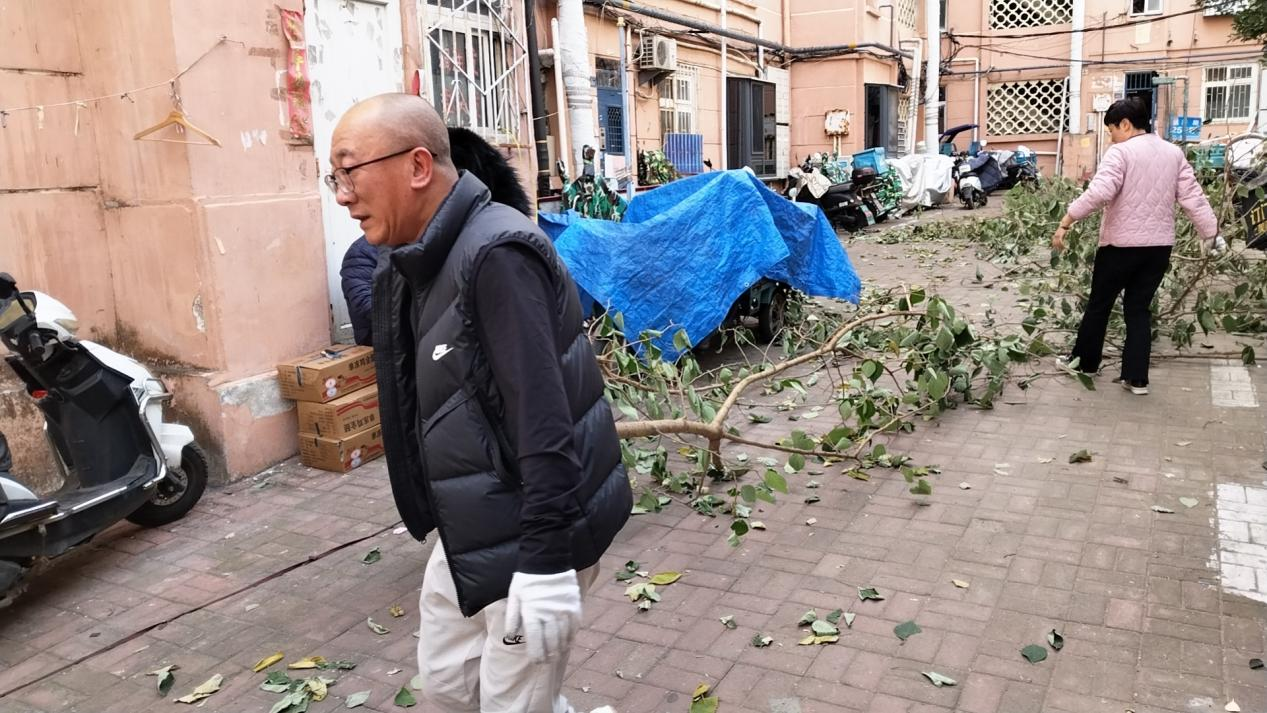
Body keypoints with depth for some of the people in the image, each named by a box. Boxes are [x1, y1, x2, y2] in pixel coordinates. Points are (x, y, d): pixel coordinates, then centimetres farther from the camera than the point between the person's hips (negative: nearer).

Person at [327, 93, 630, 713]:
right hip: (470, 533, 10)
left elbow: (544, 421, -28)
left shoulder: (495, 256, -23)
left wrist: (546, 565, -28)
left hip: (531, 540, -9)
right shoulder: (416, 264, 7)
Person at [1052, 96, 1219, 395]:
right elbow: (1192, 197, 5)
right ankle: (1137, 377, 8)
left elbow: (1099, 192, -24)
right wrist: (1211, 234, 8)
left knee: (1099, 304, 12)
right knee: (1139, 308, 11)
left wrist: (1065, 222, -22)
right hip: (1160, 245, 5)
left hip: (1121, 244, -5)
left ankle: (1084, 362, 25)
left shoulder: (1121, 152, -10)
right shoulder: (1174, 153, 9)